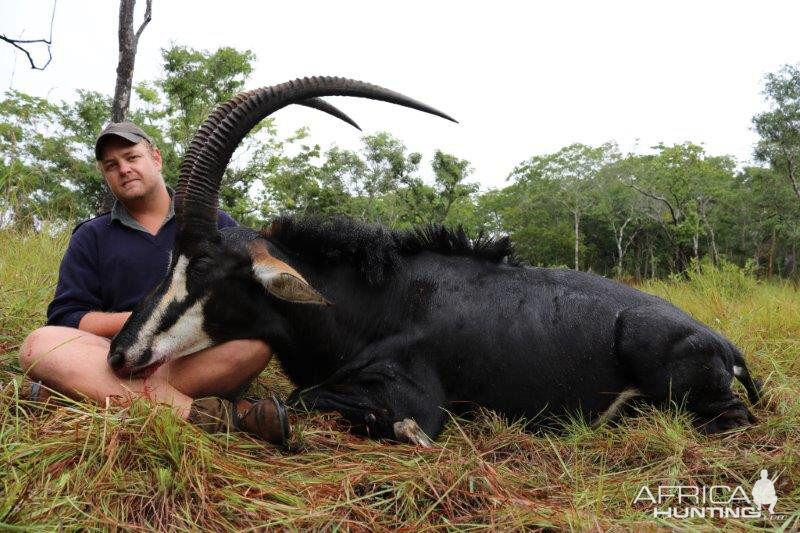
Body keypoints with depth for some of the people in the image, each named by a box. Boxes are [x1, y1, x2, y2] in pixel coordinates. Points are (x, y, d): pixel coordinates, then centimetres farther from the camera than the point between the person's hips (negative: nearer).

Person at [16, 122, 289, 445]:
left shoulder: (216, 224, 14)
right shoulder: (90, 237, 18)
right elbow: (65, 318, 7)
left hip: (204, 357, -1)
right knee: (40, 345, -26)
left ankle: (86, 393, -30)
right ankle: (200, 415, -40)